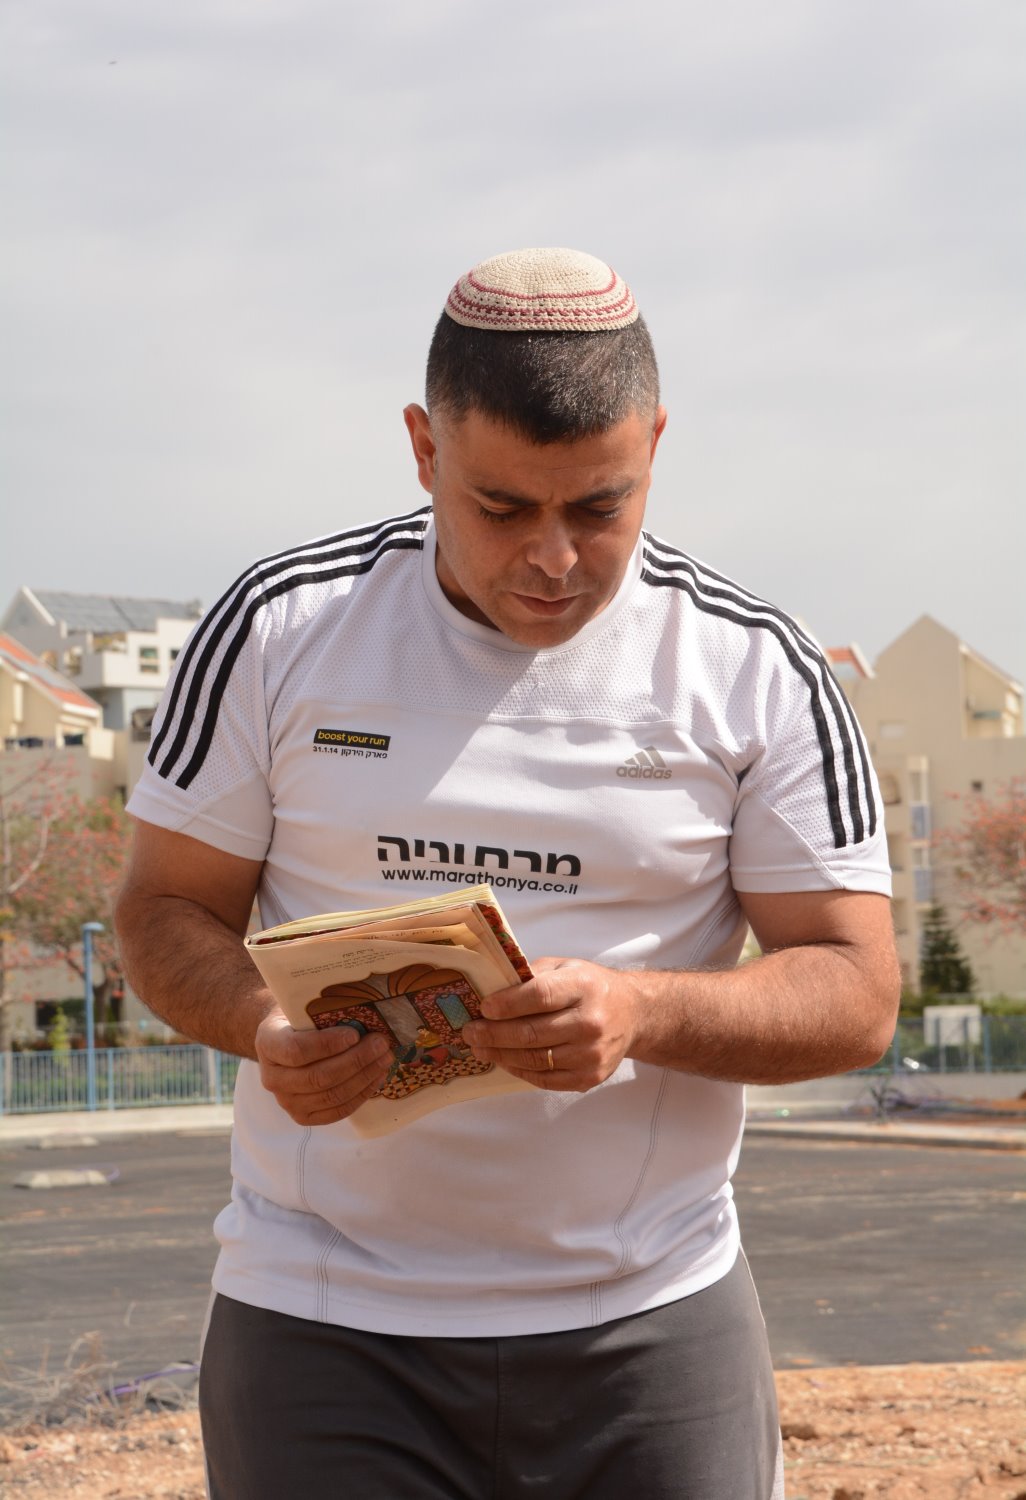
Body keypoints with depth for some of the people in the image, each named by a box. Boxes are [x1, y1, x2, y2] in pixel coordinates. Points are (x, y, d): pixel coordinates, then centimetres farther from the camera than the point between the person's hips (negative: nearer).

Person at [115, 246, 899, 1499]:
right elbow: (165, 912, 5)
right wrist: (265, 1027, -17)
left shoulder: (756, 672, -1)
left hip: (651, 1331, 1)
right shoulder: (279, 629, -1)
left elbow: (854, 994, -2)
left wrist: (644, 1010, -21)